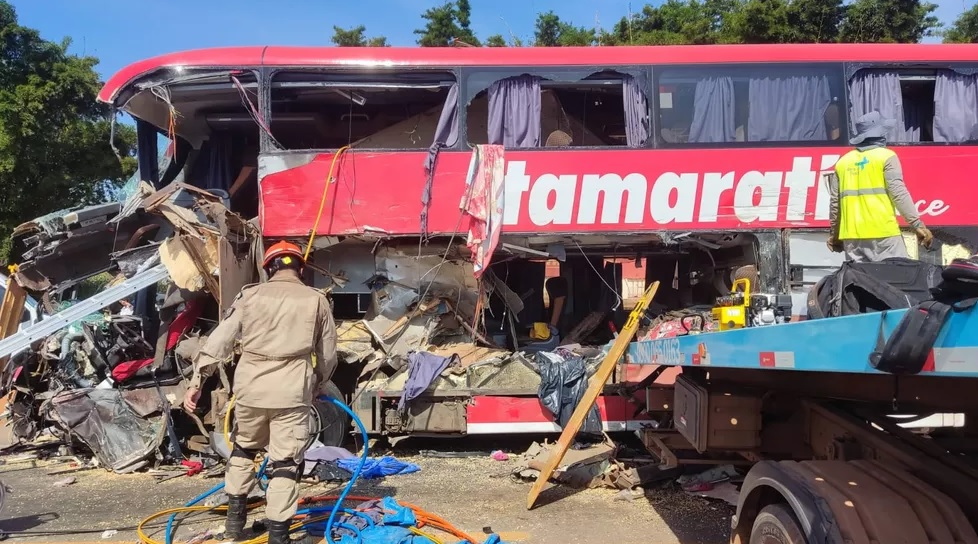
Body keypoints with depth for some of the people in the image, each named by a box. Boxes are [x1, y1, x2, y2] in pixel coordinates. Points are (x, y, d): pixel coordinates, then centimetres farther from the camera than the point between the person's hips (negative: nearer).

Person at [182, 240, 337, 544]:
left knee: (243, 448, 25)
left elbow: (218, 342, 3)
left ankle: (235, 518, 32)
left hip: (250, 387, 2)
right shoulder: (316, 300, 5)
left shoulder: (250, 295, 6)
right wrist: (316, 386, 26)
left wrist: (196, 383, 7)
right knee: (285, 463, 4)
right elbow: (328, 357, 10)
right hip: (292, 391, -2)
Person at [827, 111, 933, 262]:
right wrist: (917, 224, -7)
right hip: (882, 232, -5)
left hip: (852, 234, 5)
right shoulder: (886, 156, 0)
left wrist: (835, 233, 22)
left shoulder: (843, 161, 13)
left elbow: (834, 201, 12)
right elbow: (899, 193, -9)